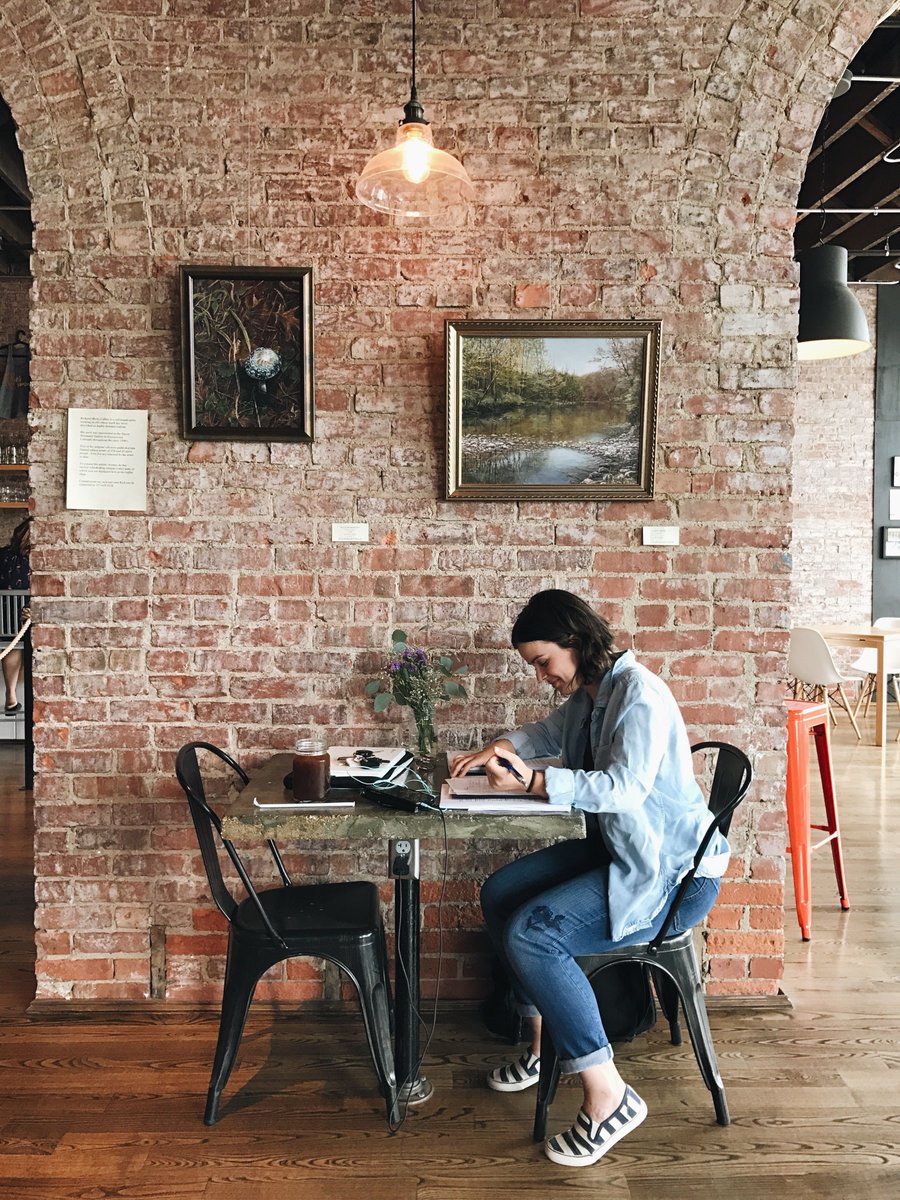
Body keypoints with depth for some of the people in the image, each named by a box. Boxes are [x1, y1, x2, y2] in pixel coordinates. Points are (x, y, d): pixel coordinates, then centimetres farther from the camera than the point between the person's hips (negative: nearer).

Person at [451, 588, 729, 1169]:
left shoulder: (638, 693, -21)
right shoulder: (587, 693, 8)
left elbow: (625, 788, -32)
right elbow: (550, 733, 27)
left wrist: (532, 781, -34)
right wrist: (501, 748, 7)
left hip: (671, 873, -10)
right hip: (617, 850, 10)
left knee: (529, 932, -23)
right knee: (499, 894, 8)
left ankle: (608, 1095, -14)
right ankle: (546, 1043, 20)